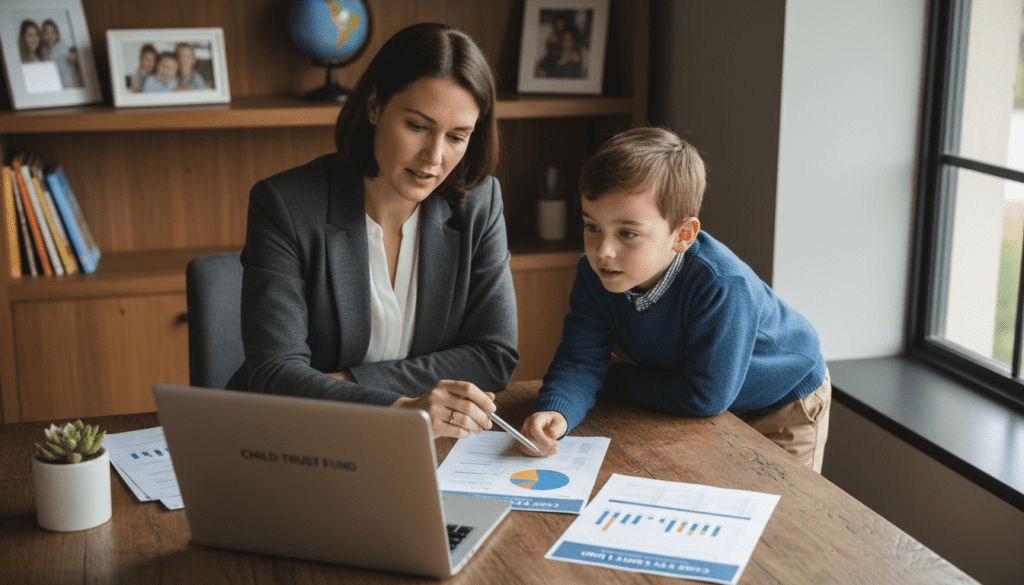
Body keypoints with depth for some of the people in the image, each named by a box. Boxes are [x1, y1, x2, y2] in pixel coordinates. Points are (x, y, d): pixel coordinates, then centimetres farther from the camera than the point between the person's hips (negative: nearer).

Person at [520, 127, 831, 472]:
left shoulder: (722, 287, -43)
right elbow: (579, 361, -25)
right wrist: (553, 412, -48)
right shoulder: (595, 275, -24)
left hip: (782, 398, -5)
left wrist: (612, 379, -27)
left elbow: (705, 397, -38)